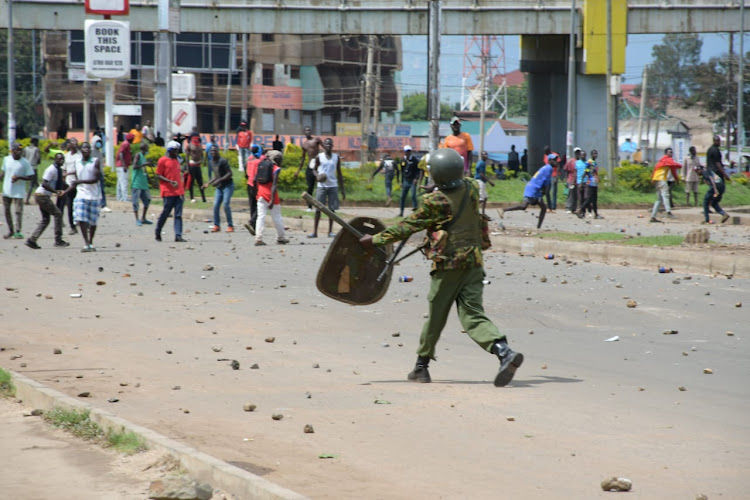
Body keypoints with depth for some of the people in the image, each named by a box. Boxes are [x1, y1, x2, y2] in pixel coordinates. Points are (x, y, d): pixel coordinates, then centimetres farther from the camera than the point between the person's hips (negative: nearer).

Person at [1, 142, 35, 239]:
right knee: (7, 211, 10)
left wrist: (19, 177, -18)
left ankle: (18, 231, -1)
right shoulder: (6, 159, 3)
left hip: (18, 192, -4)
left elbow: (31, 177, -7)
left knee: (18, 211, -8)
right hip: (6, 190, 4)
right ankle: (10, 230, 24)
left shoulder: (25, 162, -8)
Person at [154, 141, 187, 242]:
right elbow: (158, 176, -6)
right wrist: (170, 182, -19)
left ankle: (178, 235, -7)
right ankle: (158, 233, 17)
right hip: (168, 192, -6)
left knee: (178, 215, -2)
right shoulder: (163, 160, -3)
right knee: (166, 212, -2)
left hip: (178, 192, 6)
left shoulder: (176, 160, 18)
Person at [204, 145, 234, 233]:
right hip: (219, 187, 7)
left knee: (226, 204, -16)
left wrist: (219, 180, -23)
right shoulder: (211, 162, 13)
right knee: (216, 205, -3)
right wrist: (208, 183, 18)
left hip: (228, 185, -7)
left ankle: (230, 226, -10)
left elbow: (229, 173, -17)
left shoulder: (223, 161, -12)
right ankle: (216, 225, 3)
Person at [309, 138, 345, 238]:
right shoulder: (319, 157, 1)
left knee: (332, 209, 1)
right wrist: (317, 176, -14)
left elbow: (339, 174, 11)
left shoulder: (336, 157, 7)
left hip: (333, 186, 2)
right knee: (318, 209, -3)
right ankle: (314, 232, 0)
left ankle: (330, 231, 8)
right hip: (321, 186, -2)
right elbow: (315, 169, 10)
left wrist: (342, 189, 8)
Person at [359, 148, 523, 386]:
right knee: (472, 315, 0)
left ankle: (422, 365, 22)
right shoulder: (471, 189, 1)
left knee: (436, 315, 9)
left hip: (448, 263, -5)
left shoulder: (434, 203, -14)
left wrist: (375, 239, 2)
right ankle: (504, 351, -21)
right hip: (474, 262, 5)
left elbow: (406, 228, -7)